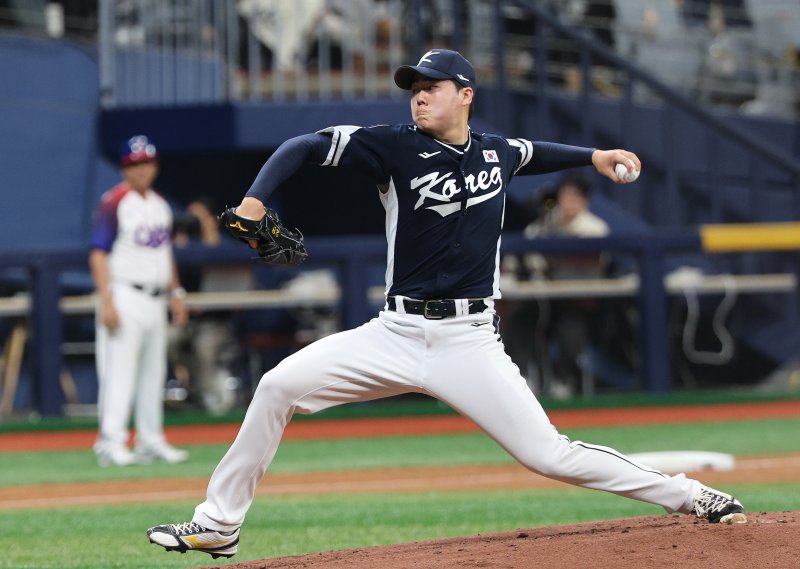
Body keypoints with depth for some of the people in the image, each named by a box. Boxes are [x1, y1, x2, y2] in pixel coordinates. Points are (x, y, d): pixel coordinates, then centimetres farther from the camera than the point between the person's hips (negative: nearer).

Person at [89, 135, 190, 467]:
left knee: (153, 373, 10)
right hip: (125, 298, -8)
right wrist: (106, 302, -20)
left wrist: (175, 294, 17)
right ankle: (111, 443, -14)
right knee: (119, 371, -12)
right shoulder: (113, 203, -9)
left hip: (155, 300, 8)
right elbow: (98, 254, -13)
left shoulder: (159, 204, 15)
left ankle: (151, 442, 16)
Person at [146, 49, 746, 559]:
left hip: (471, 343, 0)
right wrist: (254, 200, -20)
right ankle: (219, 525, -3)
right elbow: (304, 146, -6)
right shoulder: (396, 146, -2)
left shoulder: (497, 152, 8)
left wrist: (592, 156, 27)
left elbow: (531, 152, 33)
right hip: (397, 332, 0)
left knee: (549, 455, -9)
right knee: (279, 385, -14)